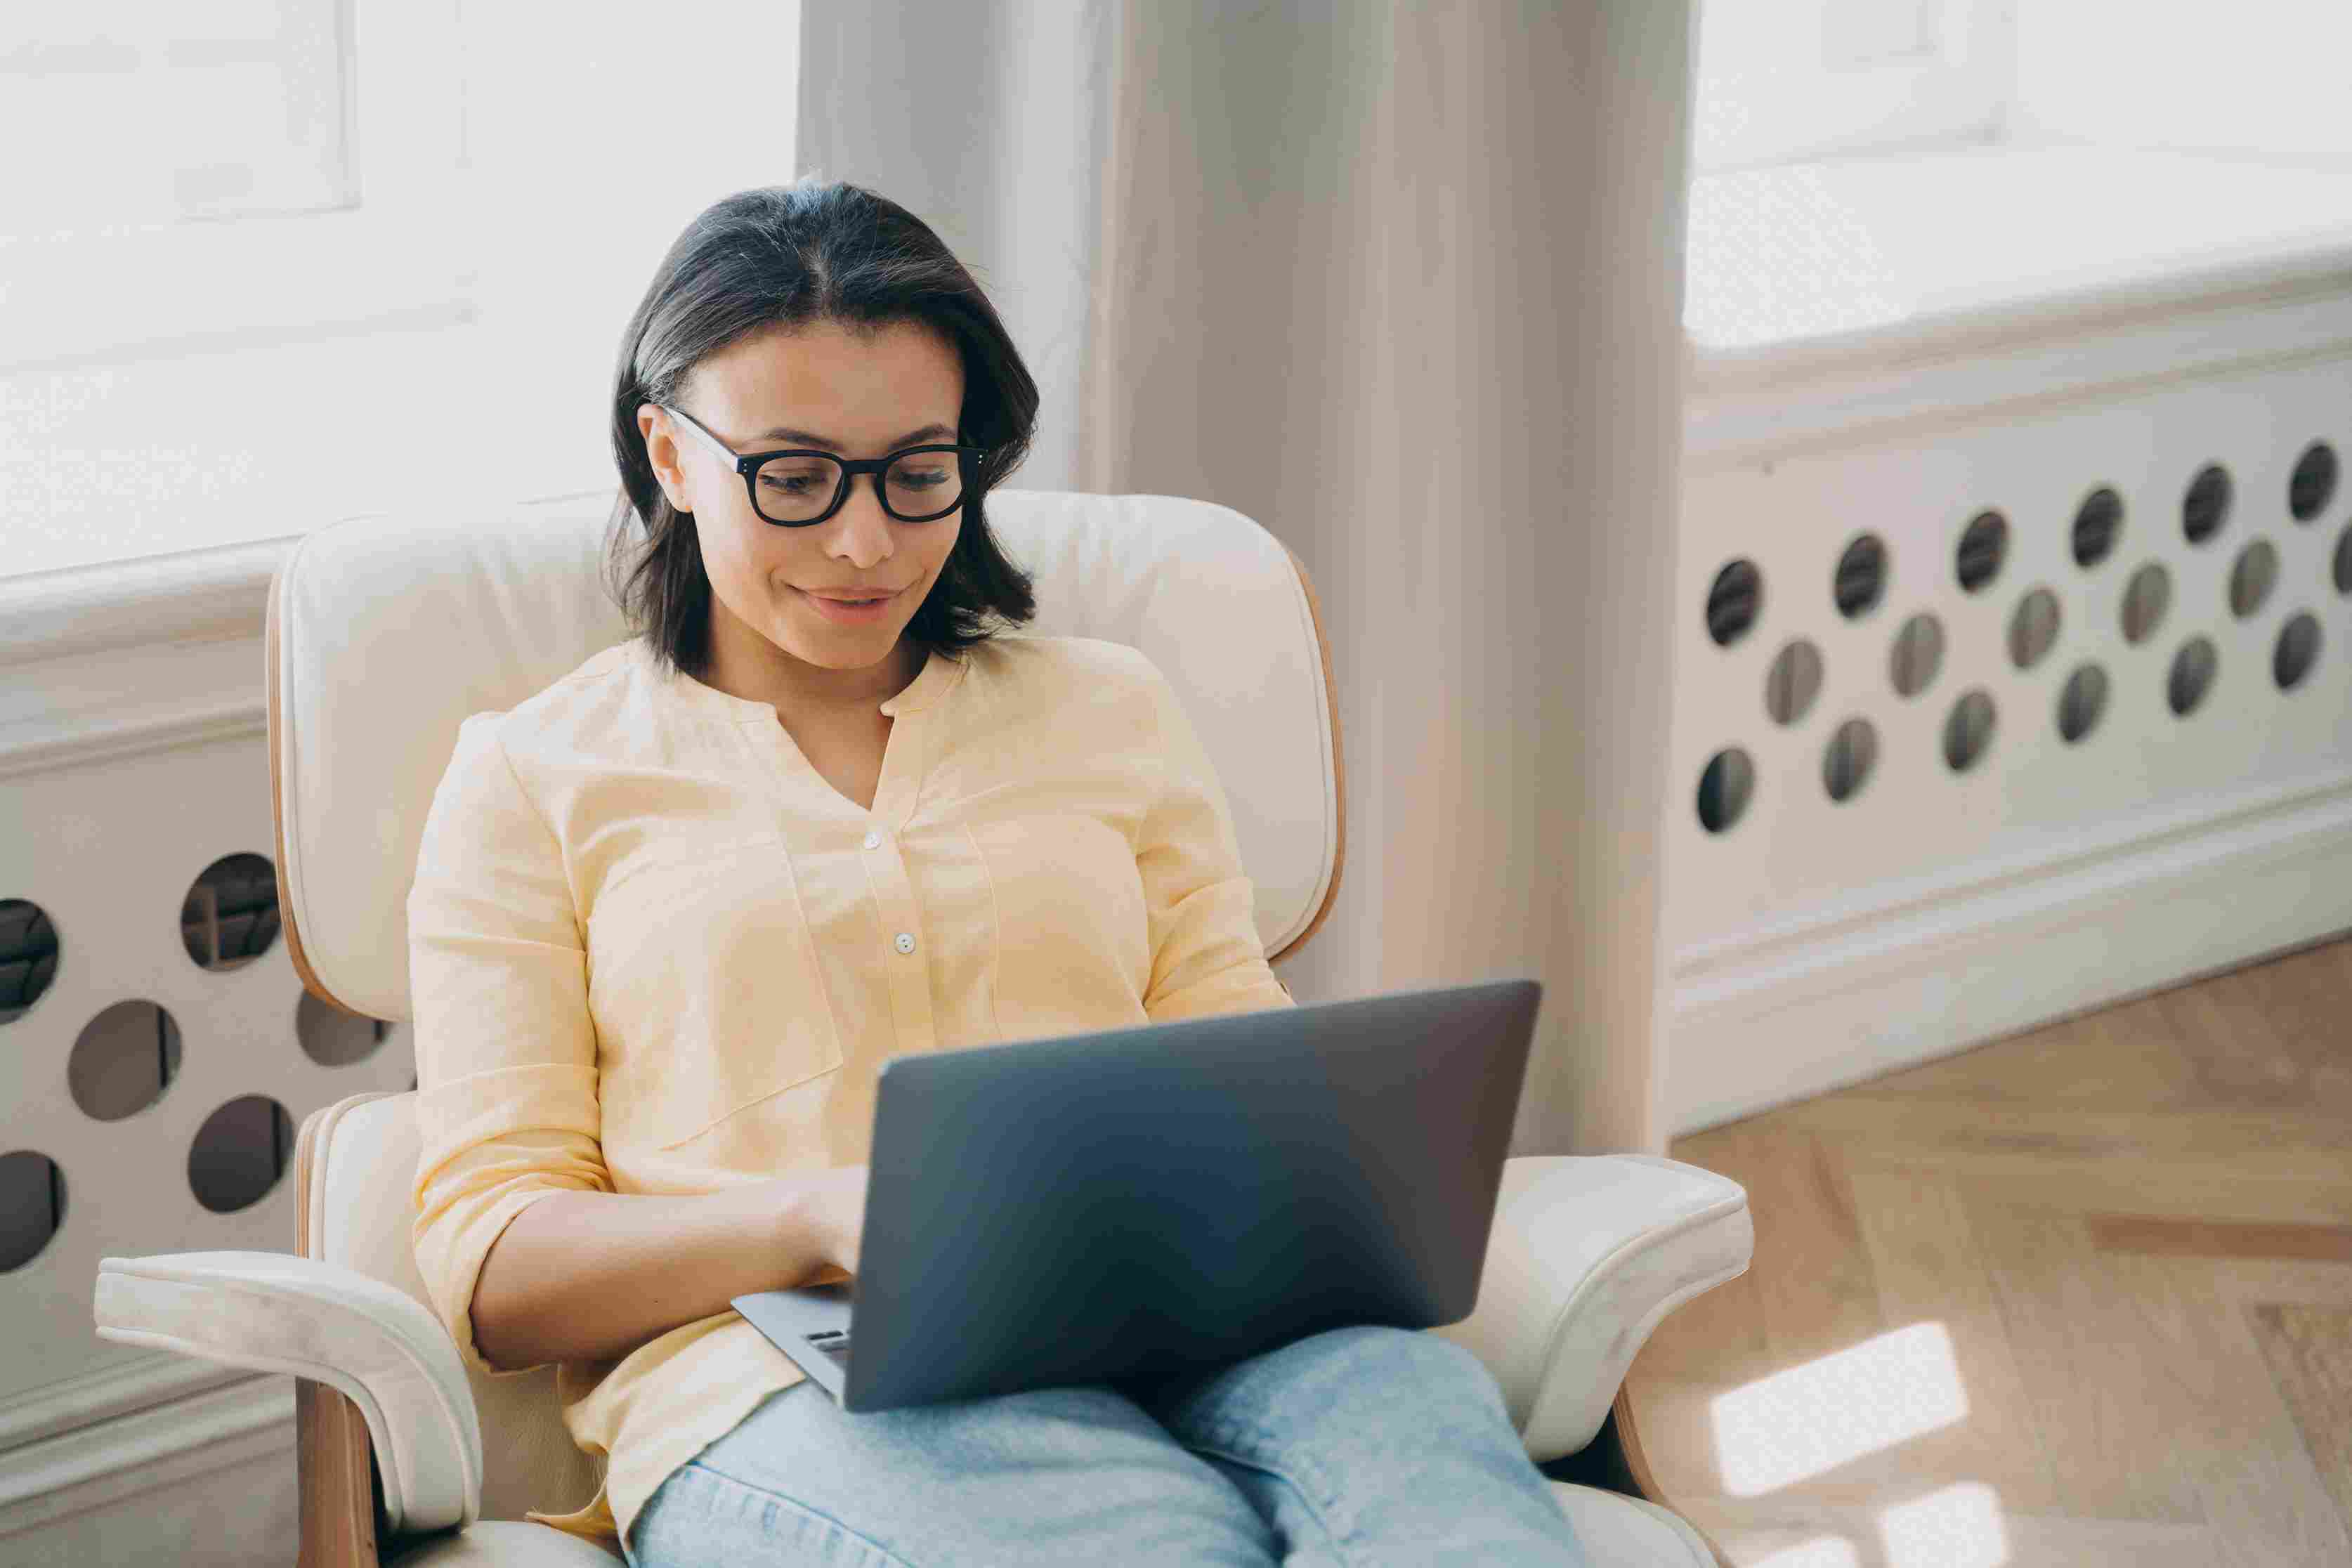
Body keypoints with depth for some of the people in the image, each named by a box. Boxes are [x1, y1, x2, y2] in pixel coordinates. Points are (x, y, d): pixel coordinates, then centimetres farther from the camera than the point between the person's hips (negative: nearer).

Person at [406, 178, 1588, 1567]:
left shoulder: (1108, 711, 25)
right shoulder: (536, 777, 15)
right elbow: (490, 1267, 6)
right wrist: (825, 1214, -13)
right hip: (784, 1376, -3)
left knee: (1417, 1415, -35)